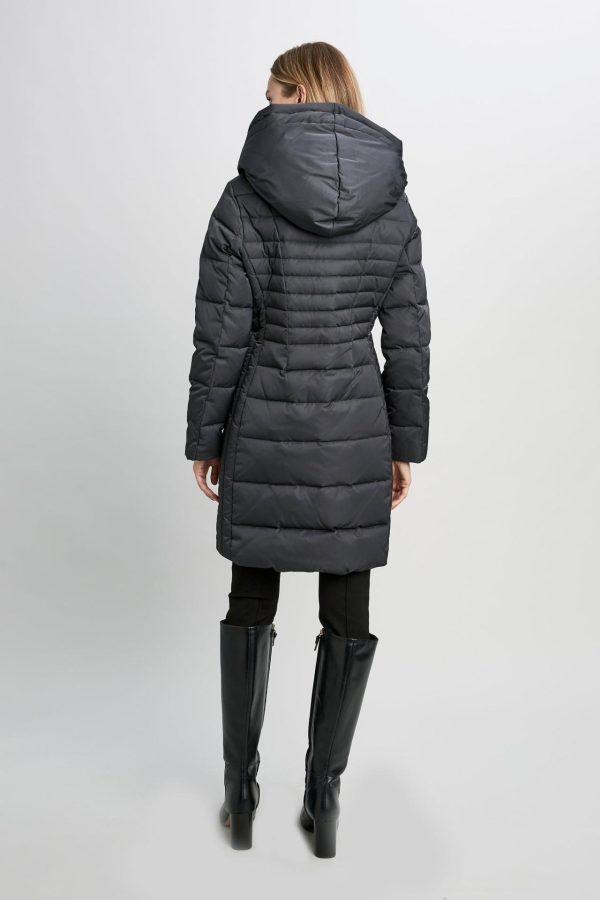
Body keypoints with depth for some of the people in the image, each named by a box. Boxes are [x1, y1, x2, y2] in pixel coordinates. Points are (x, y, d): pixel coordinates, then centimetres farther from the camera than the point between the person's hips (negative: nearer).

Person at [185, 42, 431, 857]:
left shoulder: (243, 201, -6)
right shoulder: (393, 205, 1)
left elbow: (220, 338, -7)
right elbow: (409, 338, 1)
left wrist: (204, 437, 3)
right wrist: (405, 443, 10)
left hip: (264, 433, -1)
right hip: (355, 435, 2)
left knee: (251, 605, 14)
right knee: (347, 615, 11)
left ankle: (241, 795, 25)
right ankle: (324, 800, 23)